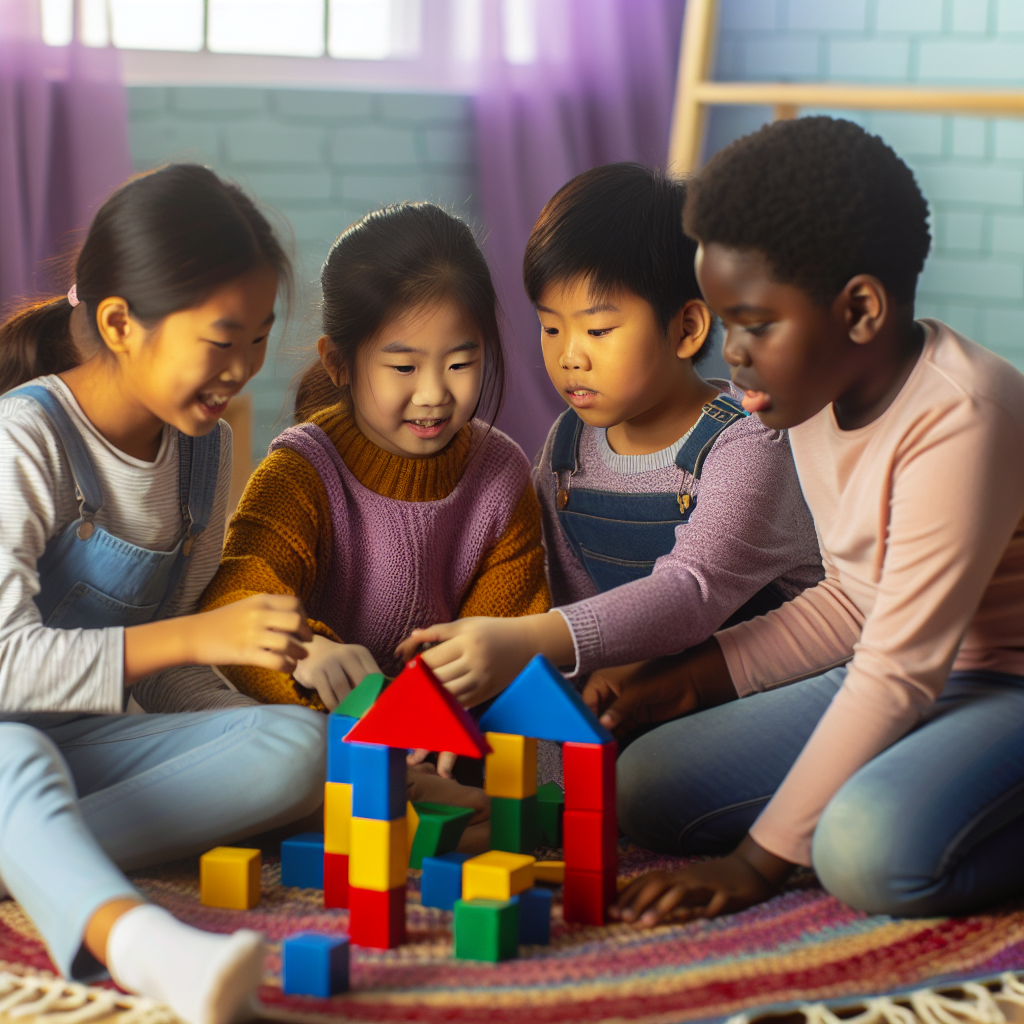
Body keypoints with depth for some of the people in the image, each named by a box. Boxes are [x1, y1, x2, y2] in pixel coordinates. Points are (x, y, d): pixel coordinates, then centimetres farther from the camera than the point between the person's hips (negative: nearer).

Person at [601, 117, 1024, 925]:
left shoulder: (959, 420, -26)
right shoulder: (817, 398, 2)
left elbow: (899, 671, -26)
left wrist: (756, 863, -23)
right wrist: (698, 677, 6)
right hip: (920, 676, 9)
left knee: (871, 849, -37)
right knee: (647, 784, -1)